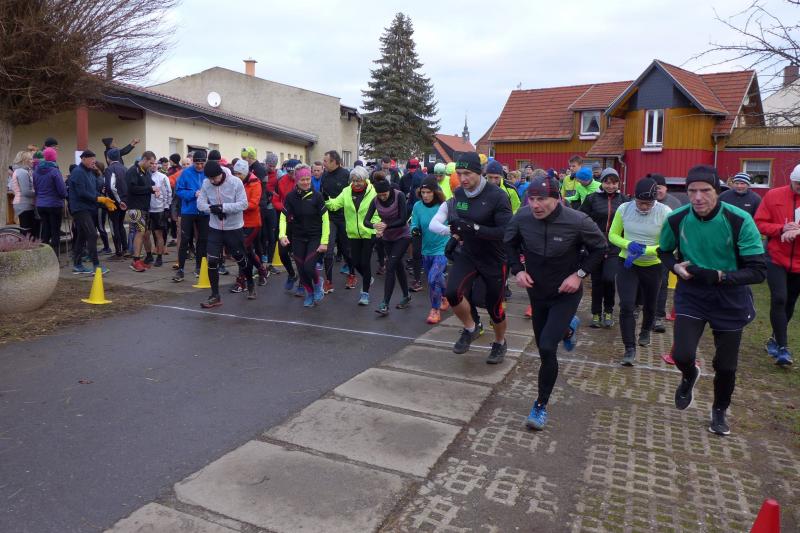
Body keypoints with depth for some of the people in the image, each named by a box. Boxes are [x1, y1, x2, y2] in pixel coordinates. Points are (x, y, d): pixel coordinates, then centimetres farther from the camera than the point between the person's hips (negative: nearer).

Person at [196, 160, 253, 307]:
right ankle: (215, 296, 10)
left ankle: (251, 285, 37)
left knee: (240, 259, 11)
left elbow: (243, 204, -17)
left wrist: (223, 207, -25)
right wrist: (212, 208, -22)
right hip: (214, 228, 3)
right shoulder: (206, 183, -4)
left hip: (234, 228, -3)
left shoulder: (235, 182, -15)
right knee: (212, 261, -1)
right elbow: (200, 204, -2)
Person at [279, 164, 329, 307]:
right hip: (298, 238, 2)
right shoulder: (290, 197, -6)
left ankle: (318, 283, 17)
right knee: (301, 270, 5)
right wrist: (282, 235, -18)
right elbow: (283, 217, -1)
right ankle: (309, 293, 32)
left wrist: (324, 241, -12)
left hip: (315, 237, -2)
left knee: (309, 267, -17)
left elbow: (325, 219, -8)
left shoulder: (316, 196, -11)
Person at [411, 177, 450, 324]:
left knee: (433, 279, -18)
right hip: (426, 250, 5)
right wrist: (415, 230, -22)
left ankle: (435, 310, 3)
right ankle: (445, 298, 51)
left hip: (442, 249, -5)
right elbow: (414, 225, -2)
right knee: (437, 278, 21)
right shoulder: (418, 206, -6)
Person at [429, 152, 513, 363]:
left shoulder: (497, 196, -20)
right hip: (467, 254, 4)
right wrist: (454, 235, 2)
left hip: (494, 259, -4)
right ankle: (470, 328, 10)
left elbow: (506, 231, -26)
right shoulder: (458, 194, -2)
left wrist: (473, 228, -33)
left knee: (494, 307, 8)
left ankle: (500, 343, 39)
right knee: (452, 292, -20)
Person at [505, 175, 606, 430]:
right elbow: (509, 243, 3)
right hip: (537, 291, 4)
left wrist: (579, 274, -17)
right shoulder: (522, 217, -17)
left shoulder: (577, 221, -24)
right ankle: (568, 327, 57)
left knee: (547, 348, -17)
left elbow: (599, 248, -7)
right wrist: (518, 269, -11)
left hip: (566, 294, -4)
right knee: (542, 346, 20)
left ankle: (541, 406, 5)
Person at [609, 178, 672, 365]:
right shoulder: (624, 209, -11)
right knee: (626, 306, -11)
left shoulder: (665, 213, -17)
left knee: (650, 305, 20)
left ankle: (645, 331, 51)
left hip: (653, 266, 0)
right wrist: (629, 245, -21)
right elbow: (612, 235, -1)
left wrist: (644, 250, -29)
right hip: (627, 263, 0)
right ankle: (630, 348, 0)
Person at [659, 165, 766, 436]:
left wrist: (719, 276, -32)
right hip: (691, 295, 1)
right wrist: (676, 266, -14)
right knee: (682, 355, -15)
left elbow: (758, 270, -19)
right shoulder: (676, 219, -13)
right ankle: (689, 376, 25)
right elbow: (664, 251, 7)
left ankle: (719, 411, 42)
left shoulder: (739, 220, -21)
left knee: (726, 366, 11)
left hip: (730, 301, 0)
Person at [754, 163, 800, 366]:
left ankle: (775, 339, 32)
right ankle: (782, 347, -5)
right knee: (779, 299, -12)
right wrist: (781, 229, -19)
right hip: (776, 259, -3)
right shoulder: (774, 196, -3)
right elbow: (759, 224, -3)